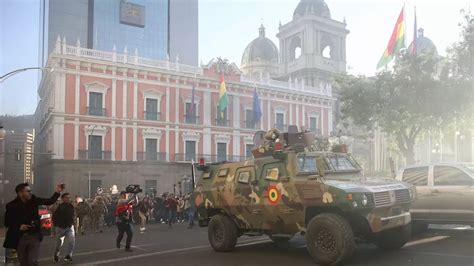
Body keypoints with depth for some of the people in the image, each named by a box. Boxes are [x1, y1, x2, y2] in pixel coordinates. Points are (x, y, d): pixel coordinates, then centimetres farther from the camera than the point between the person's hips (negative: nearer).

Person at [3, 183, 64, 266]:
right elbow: (7, 223, -2)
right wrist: (18, 227, -19)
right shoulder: (11, 206, -10)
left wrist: (57, 192, -20)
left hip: (34, 236, 0)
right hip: (20, 237, 0)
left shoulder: (33, 200, -4)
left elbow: (50, 201, -4)